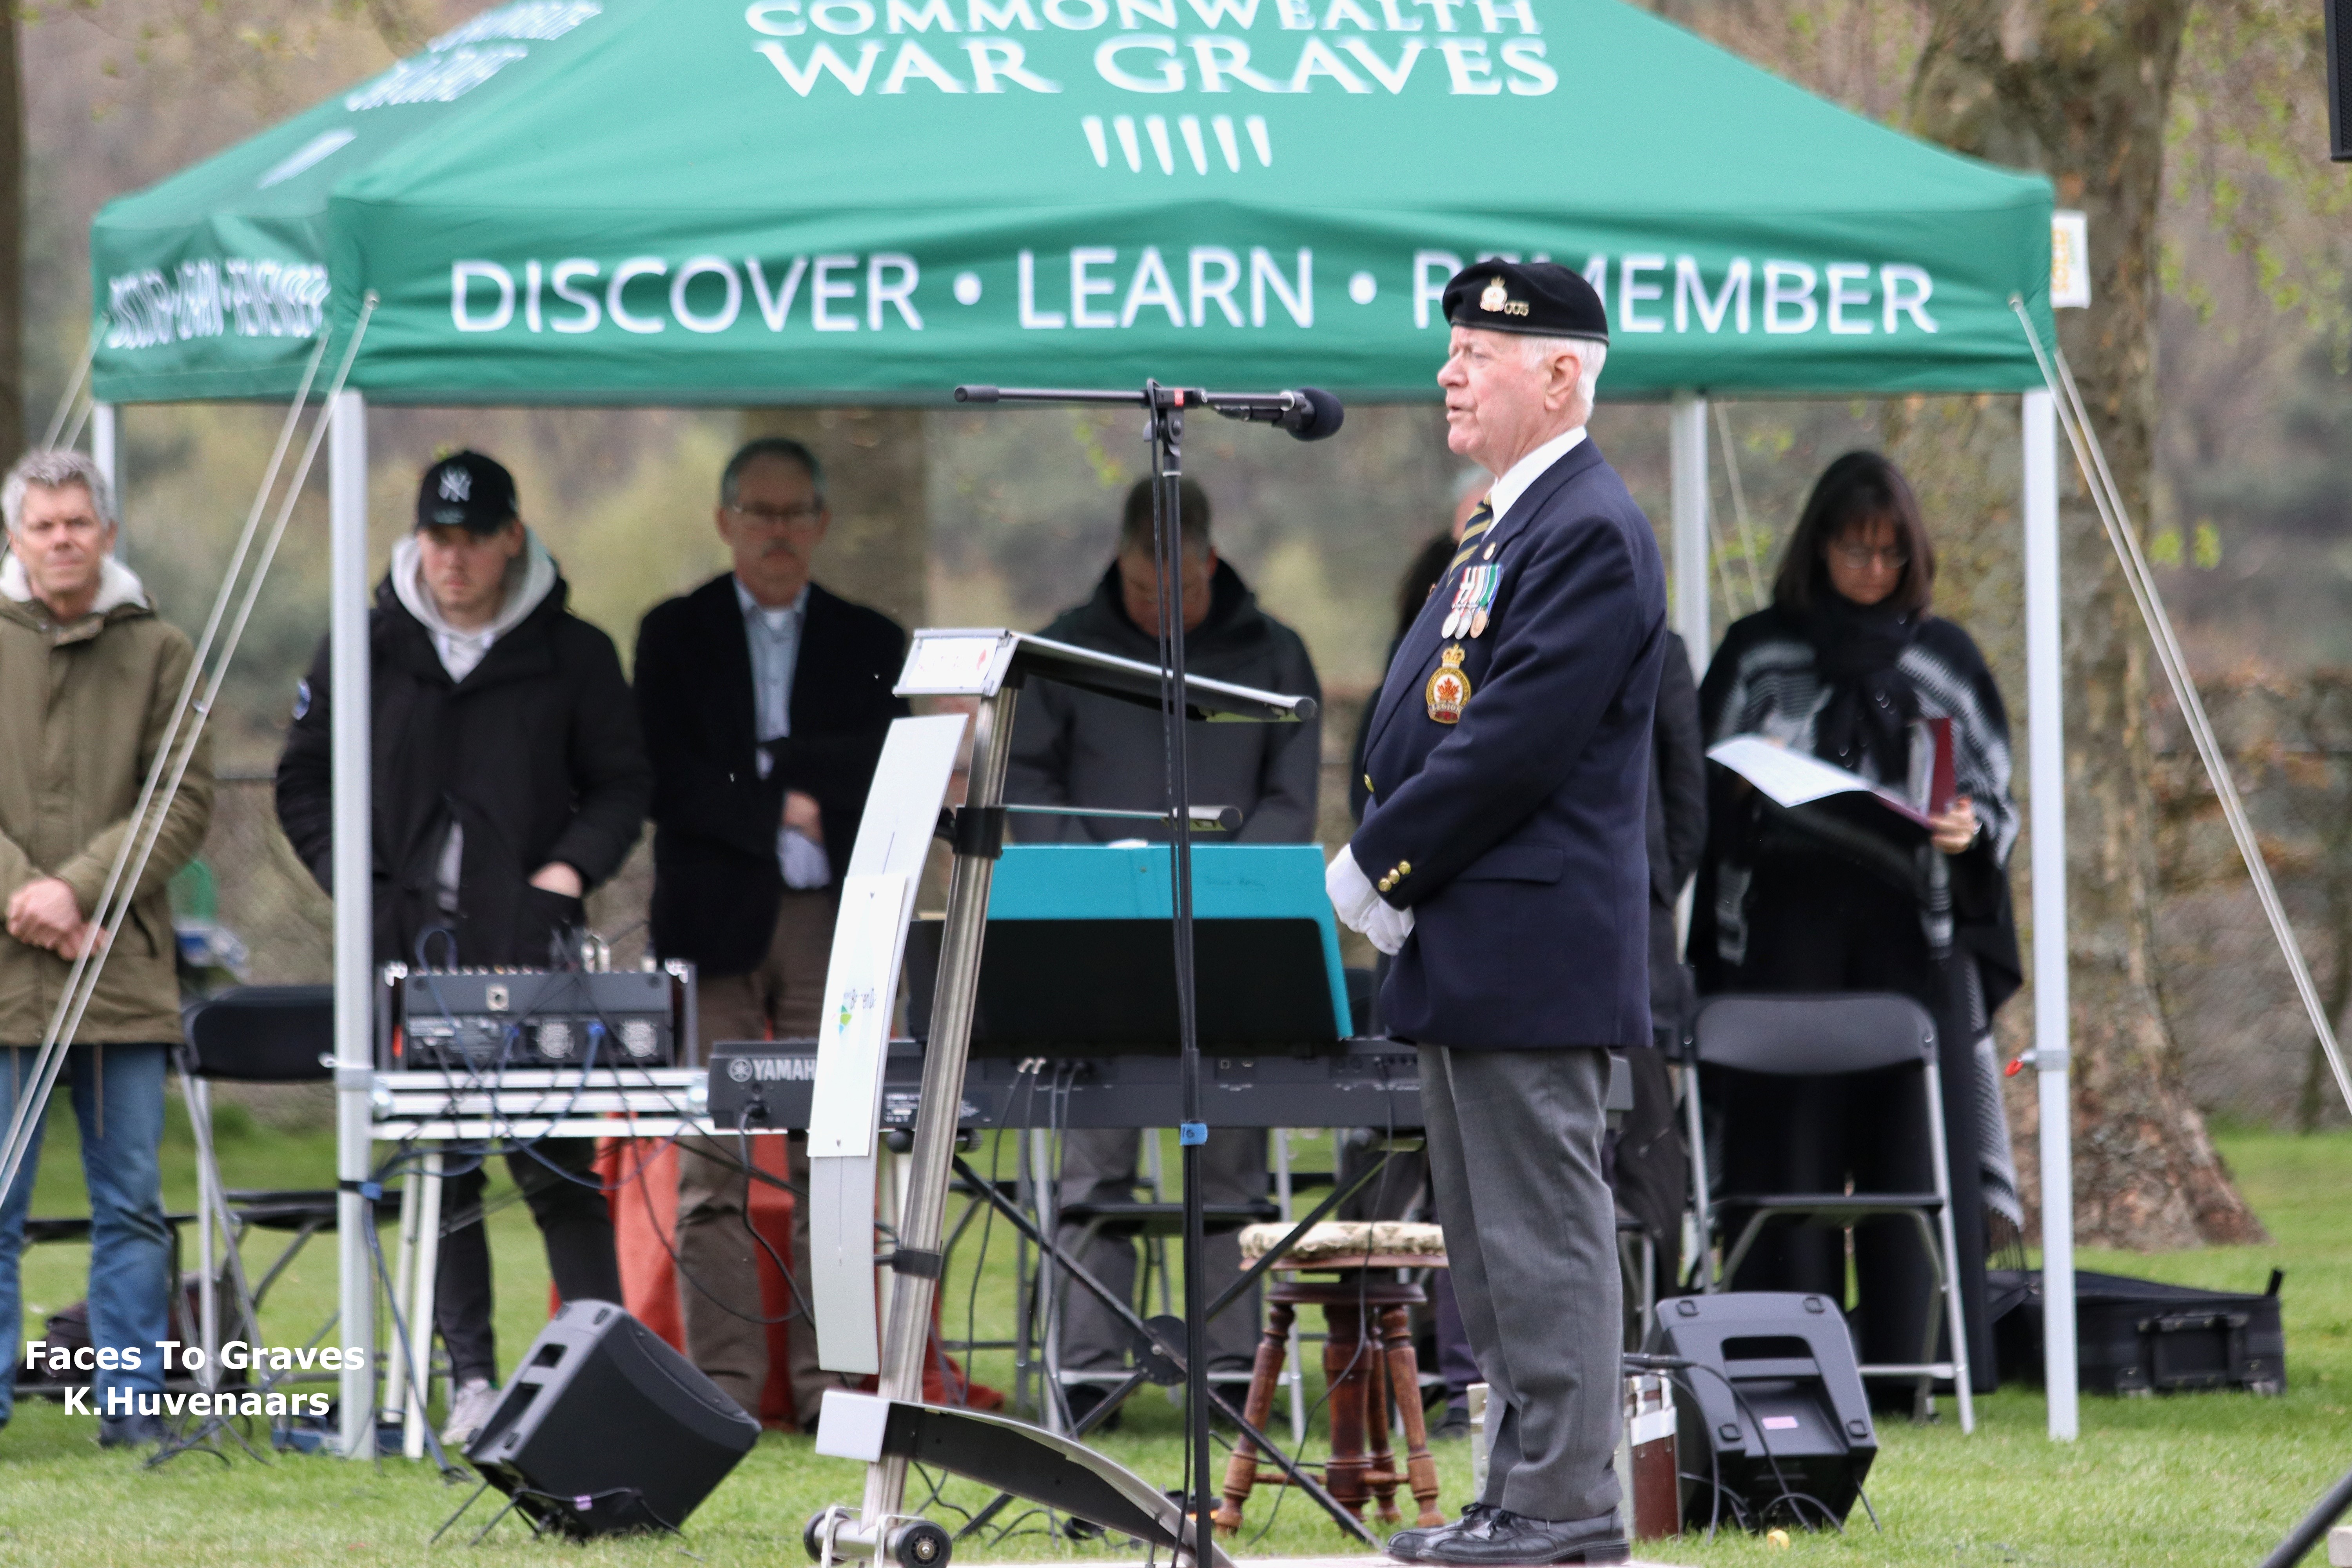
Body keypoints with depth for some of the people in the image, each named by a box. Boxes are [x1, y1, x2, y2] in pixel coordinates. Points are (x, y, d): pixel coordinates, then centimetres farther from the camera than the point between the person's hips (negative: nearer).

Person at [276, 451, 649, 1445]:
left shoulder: (573, 657, 4)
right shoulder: (367, 652, 8)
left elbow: (623, 785, 10)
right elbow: (303, 785, 14)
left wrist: (571, 869, -7)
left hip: (532, 951, -2)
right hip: (409, 946, 2)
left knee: (559, 1167, -7)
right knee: (439, 1171, 3)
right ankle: (472, 1381, 7)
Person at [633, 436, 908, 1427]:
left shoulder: (868, 644, 13)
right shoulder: (675, 636, 9)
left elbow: (884, 773, 1)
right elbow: (669, 781, -3)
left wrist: (766, 764, -10)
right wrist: (781, 809, -10)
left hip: (834, 926, 1)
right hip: (715, 925, -1)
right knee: (713, 1168, -5)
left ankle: (827, 1381, 0)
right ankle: (725, 1381, -4)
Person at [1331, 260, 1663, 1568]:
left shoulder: (1591, 533, -14)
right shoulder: (1512, 526, 19)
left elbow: (1516, 743, -20)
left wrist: (1373, 868, -13)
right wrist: (1389, 880, 10)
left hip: (1535, 954, -11)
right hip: (1468, 952, 11)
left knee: (1543, 1236, -8)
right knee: (1493, 1242, 12)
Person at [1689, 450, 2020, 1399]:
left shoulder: (1943, 660, 12)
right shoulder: (1756, 655, 10)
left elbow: (1994, 796, 11)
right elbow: (1704, 794, 11)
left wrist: (1967, 830, -11)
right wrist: (1751, 787, -11)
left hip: (1912, 934, 1)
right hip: (1787, 929, -1)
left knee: (1913, 1146, -4)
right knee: (1788, 1145, -5)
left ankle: (1912, 1364, -1)